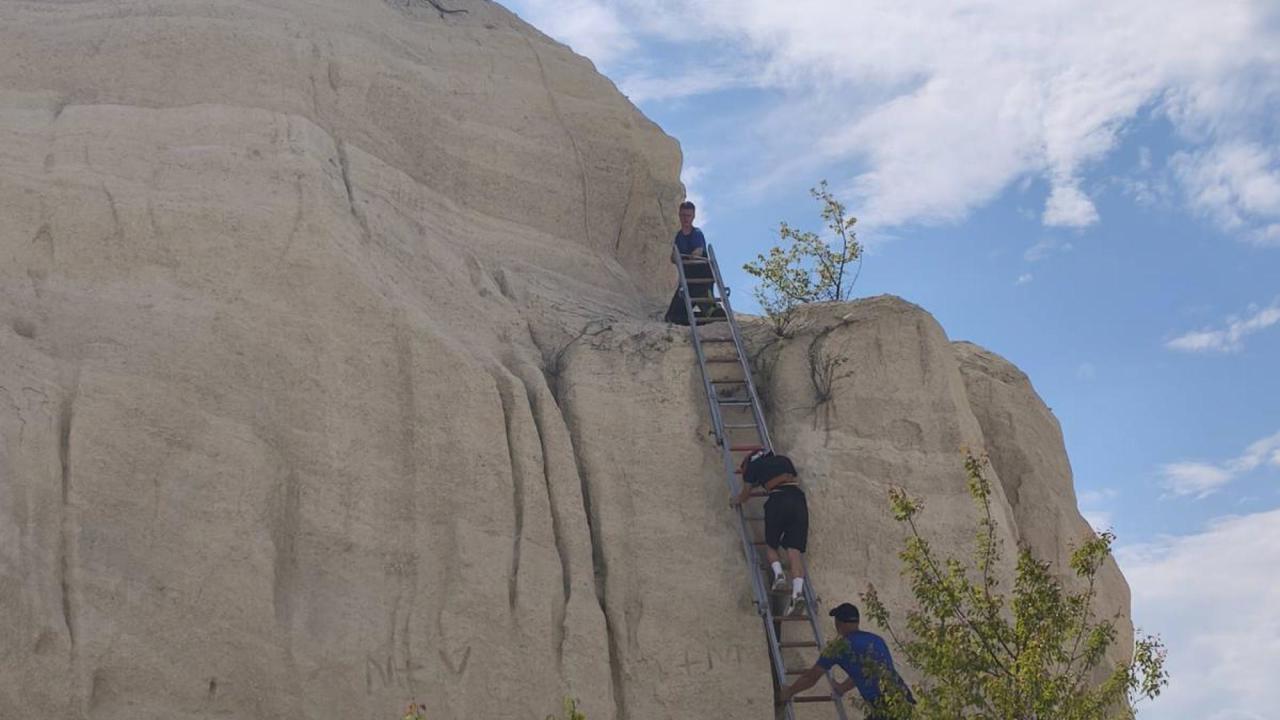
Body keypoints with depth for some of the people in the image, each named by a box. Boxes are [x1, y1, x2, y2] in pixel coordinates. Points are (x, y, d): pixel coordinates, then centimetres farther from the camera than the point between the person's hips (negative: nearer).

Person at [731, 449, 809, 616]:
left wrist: (737, 501, 52)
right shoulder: (784, 460, 30)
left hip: (778, 501, -3)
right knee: (794, 549, -5)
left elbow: (746, 493, 30)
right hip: (798, 498, 3)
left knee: (770, 545, 17)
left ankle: (778, 573, -12)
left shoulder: (753, 465, 20)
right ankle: (798, 591, -25)